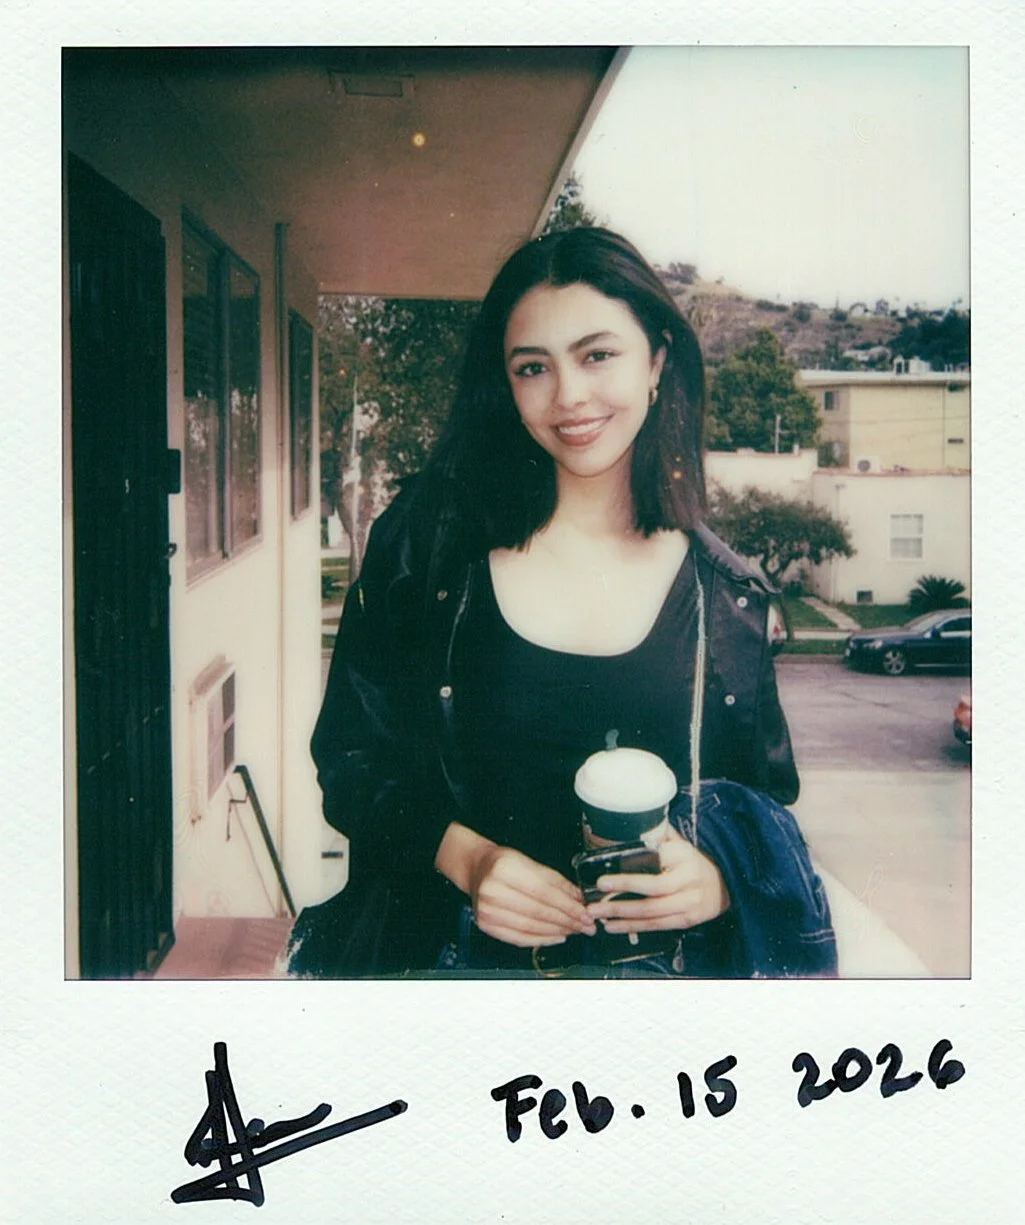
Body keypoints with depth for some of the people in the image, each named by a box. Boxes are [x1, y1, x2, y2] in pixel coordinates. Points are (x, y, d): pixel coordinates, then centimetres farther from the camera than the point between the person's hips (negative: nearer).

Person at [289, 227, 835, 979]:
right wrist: (462, 854, -19)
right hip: (451, 950, 0)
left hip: (658, 962, 1)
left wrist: (721, 879, -17)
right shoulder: (432, 542, -8)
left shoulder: (725, 597, -4)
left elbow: (768, 804, 3)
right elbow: (349, 755, -4)